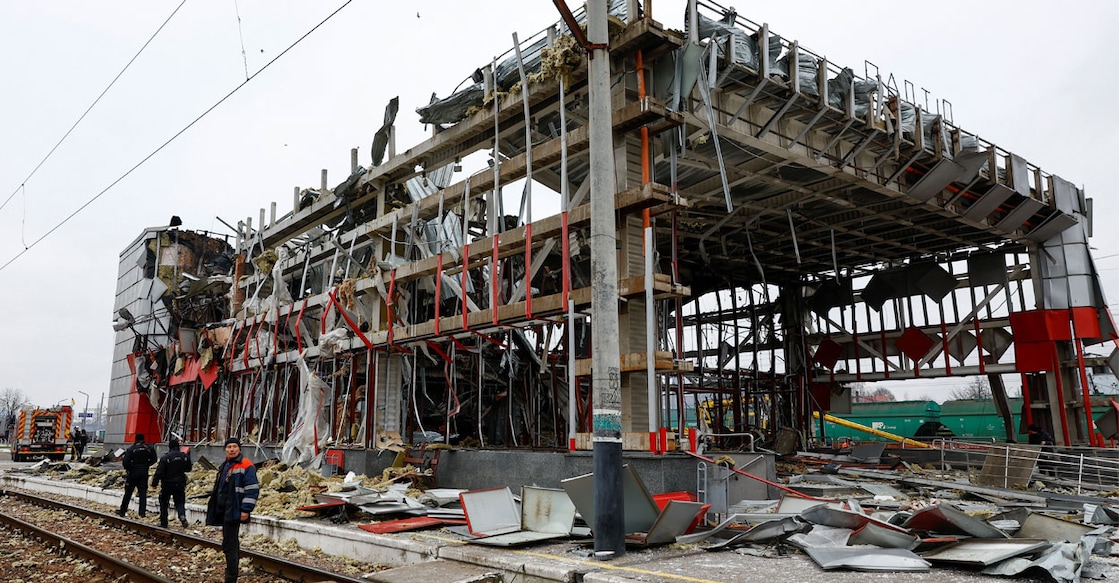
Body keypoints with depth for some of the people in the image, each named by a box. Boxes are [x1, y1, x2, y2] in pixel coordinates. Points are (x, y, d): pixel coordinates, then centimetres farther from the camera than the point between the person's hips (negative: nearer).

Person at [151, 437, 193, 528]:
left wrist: (154, 483, -5)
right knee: (180, 502, 10)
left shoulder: (165, 458, -15)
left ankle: (163, 523, 18)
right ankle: (182, 515, -18)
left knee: (164, 503, 14)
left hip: (167, 484, -3)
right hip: (180, 484, 3)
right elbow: (188, 469, 9)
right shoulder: (184, 456, -4)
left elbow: (159, 472, -14)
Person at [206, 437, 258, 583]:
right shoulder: (224, 466, 17)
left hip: (234, 512, -9)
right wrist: (214, 508, 24)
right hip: (223, 511, 9)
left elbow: (252, 489, -17)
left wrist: (246, 510, -20)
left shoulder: (246, 466, -11)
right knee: (232, 544, 17)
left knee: (229, 545, -9)